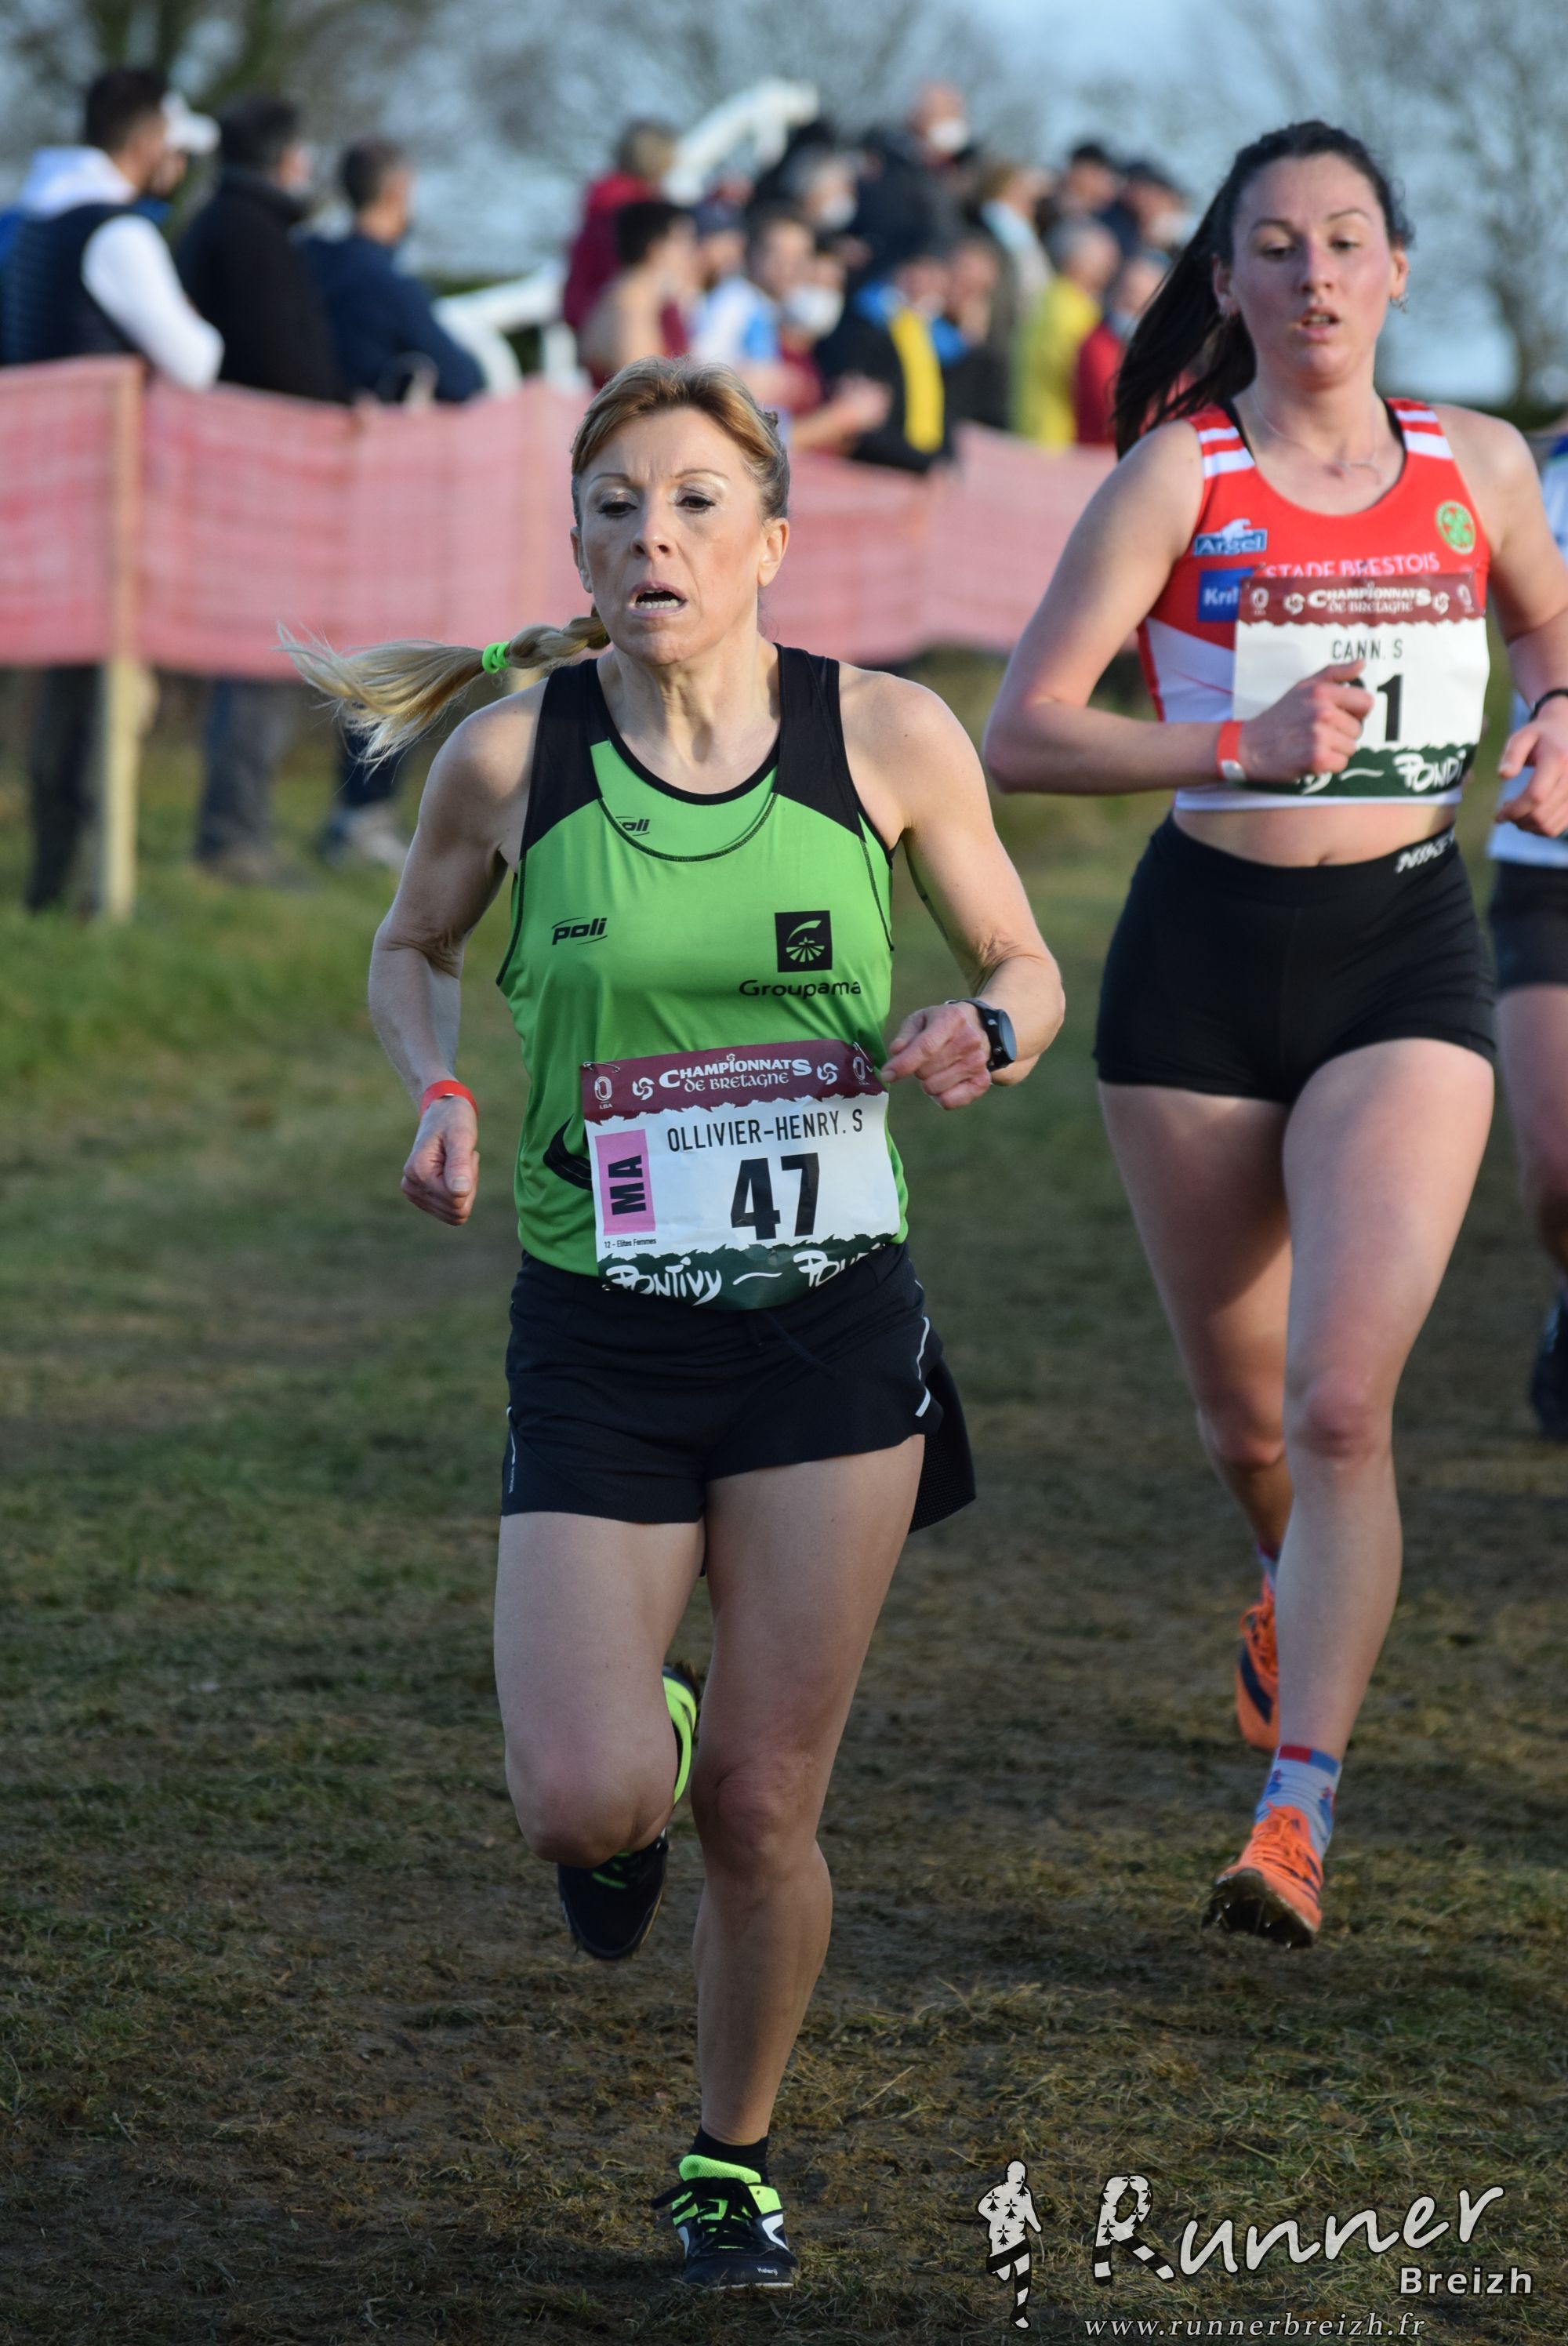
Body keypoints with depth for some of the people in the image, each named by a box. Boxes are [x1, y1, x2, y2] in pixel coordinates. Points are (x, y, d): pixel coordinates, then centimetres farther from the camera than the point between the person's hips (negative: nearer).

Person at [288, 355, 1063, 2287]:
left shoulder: (888, 736, -5)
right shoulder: (511, 752, -5)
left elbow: (1023, 967, 9)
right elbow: (411, 951, 14)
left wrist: (982, 1033, -14)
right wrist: (437, 1095, -6)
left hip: (833, 1331, 0)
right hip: (599, 1339, 0)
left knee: (761, 1809, 2)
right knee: (585, 1811, -12)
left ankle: (734, 2160, 28)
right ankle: (640, 1757, 26)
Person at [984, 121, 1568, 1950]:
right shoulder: (1182, 474, -6)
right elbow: (1020, 734, -12)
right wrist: (1241, 746, -24)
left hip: (1405, 952, 0)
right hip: (1202, 954, 0)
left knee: (1341, 1400, -16)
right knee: (1244, 1419, 13)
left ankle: (1299, 1811, -12)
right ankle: (1297, 1587, 48)